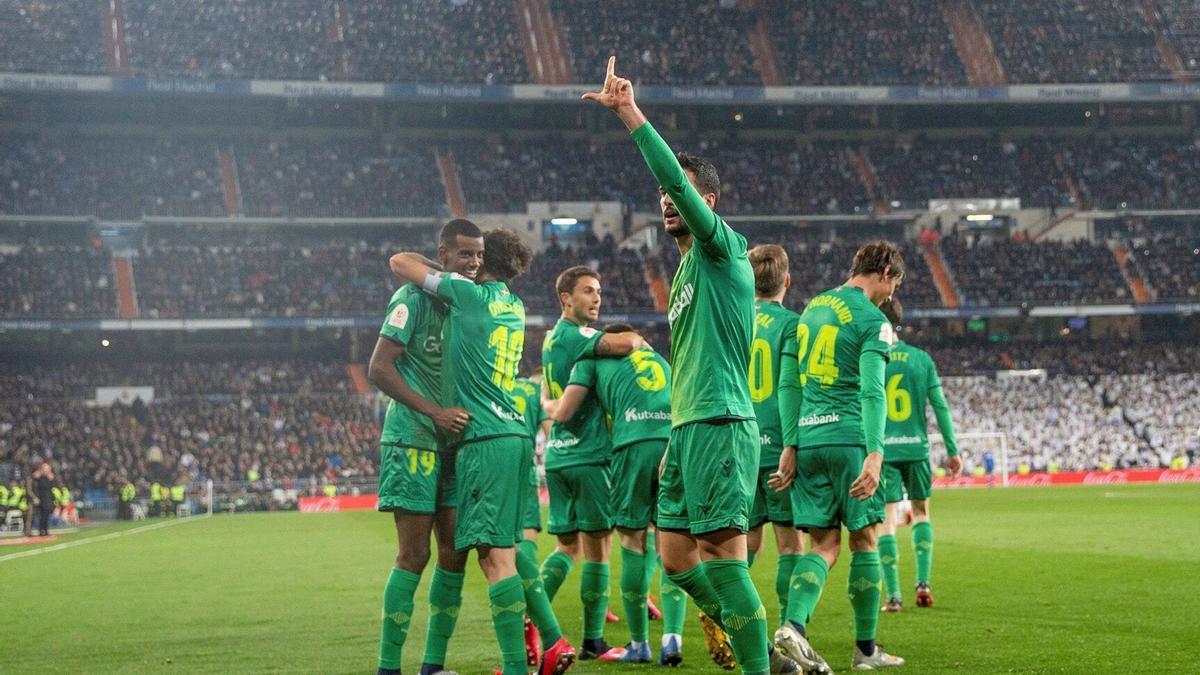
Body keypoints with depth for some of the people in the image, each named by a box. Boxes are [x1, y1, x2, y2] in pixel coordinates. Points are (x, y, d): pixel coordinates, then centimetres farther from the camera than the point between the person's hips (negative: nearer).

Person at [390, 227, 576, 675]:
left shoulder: (472, 294, -4)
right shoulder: (515, 306, 17)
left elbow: (399, 263, 2)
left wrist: (443, 267, 18)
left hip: (485, 438, -8)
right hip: (515, 436, 8)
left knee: (496, 555, -12)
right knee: (505, 550, 14)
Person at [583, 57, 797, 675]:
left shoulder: (722, 247, -4)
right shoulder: (686, 271, 23)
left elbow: (676, 177, -19)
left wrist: (629, 112, -19)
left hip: (720, 424, -9)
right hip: (687, 427, 10)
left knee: (724, 554, -11)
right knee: (676, 557, 9)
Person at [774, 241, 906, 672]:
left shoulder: (813, 308, 16)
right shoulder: (872, 320, -6)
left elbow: (789, 382, 13)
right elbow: (871, 391, -18)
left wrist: (790, 446, 12)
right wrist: (875, 454, -24)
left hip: (808, 440, 6)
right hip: (849, 438, -6)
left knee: (824, 545, 6)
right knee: (863, 540, 6)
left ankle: (793, 625, -16)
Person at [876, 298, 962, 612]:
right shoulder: (921, 359, 3)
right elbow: (940, 406, 2)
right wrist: (953, 450, 8)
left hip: (882, 451, -2)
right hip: (916, 448, 2)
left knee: (886, 519, 0)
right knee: (921, 512, 19)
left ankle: (893, 595, -3)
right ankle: (923, 582, 7)